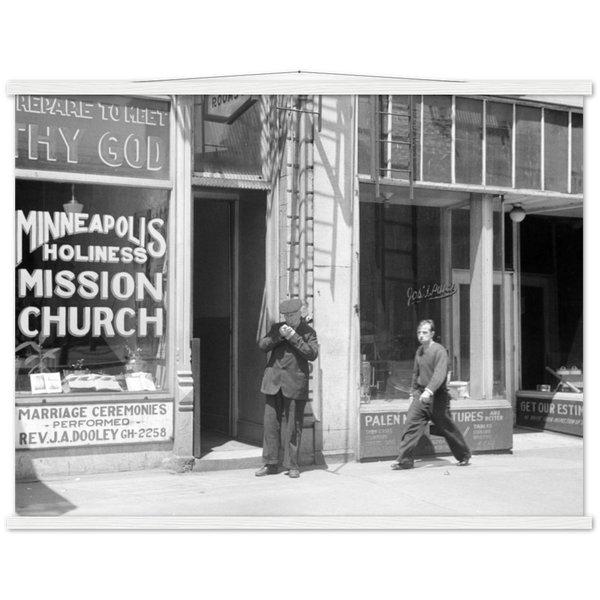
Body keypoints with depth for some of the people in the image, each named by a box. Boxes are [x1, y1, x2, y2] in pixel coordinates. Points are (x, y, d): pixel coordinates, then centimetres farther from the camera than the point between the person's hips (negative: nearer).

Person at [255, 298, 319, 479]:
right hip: (274, 382, 3)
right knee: (271, 423, 3)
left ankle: (292, 465, 9)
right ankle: (271, 464, 11)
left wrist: (293, 337, -15)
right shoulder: (277, 328, 13)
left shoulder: (308, 332, 3)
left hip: (295, 384, -3)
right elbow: (262, 345, 3)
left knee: (293, 427, 0)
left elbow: (312, 354, -11)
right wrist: (278, 336, -11)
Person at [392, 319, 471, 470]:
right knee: (411, 423, -8)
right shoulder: (419, 351, 11)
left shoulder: (439, 350, -13)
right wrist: (413, 391, 23)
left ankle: (464, 456, 26)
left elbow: (440, 374, -26)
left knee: (447, 428, 6)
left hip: (437, 396, -6)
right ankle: (405, 459, -7)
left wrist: (429, 390, -37)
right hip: (421, 394, 6)